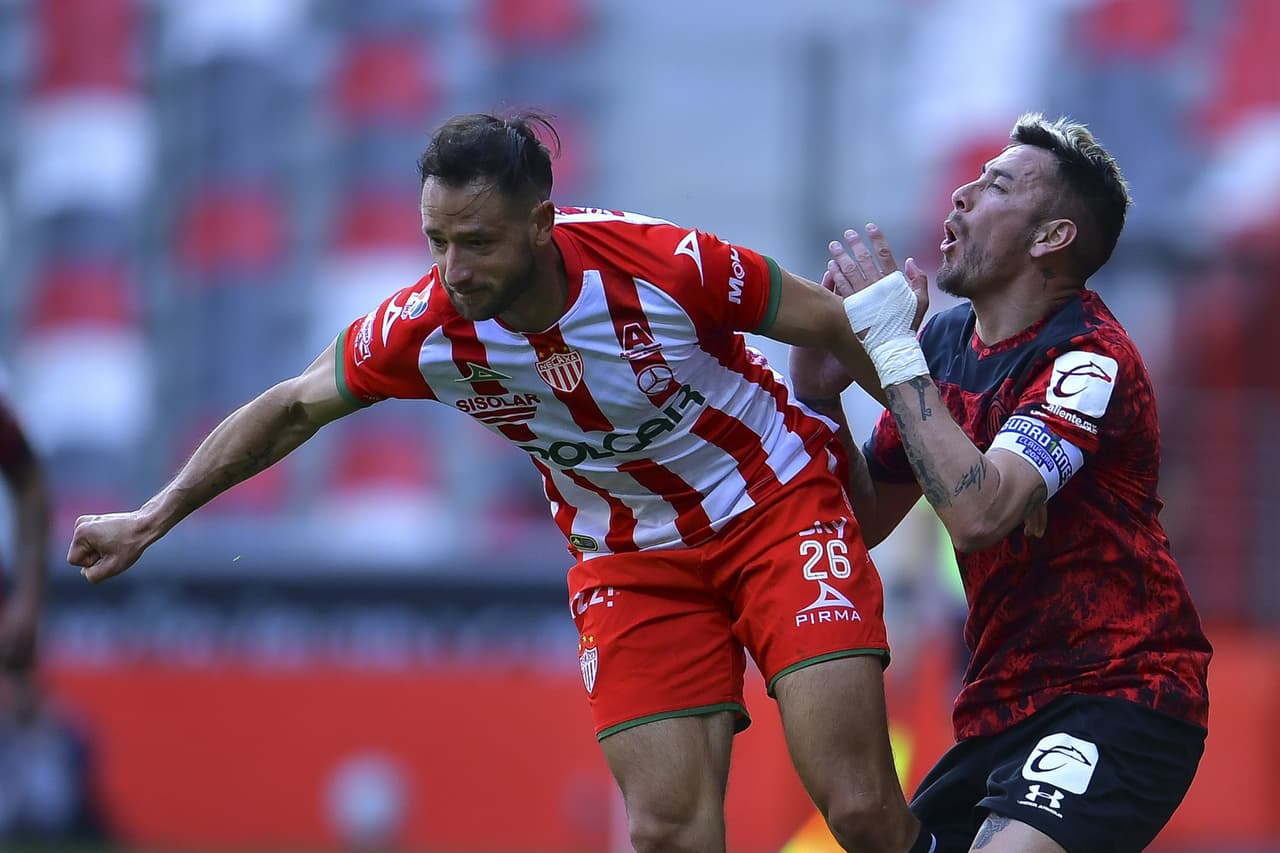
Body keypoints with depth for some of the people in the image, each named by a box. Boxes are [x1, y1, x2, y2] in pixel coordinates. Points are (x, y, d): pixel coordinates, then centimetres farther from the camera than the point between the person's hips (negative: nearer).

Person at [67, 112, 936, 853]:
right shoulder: (424, 329, -18)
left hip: (778, 508, -2)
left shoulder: (665, 265, -27)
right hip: (629, 560, 2)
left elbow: (838, 330, -12)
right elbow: (294, 407, 1)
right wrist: (152, 519, 4)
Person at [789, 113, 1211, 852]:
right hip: (1004, 708, 8)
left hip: (1119, 699, -8)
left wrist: (893, 346, -23)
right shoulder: (949, 337, 9)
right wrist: (821, 397, -1)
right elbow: (866, 520, 15)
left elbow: (979, 513, -29)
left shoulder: (1091, 358, -14)